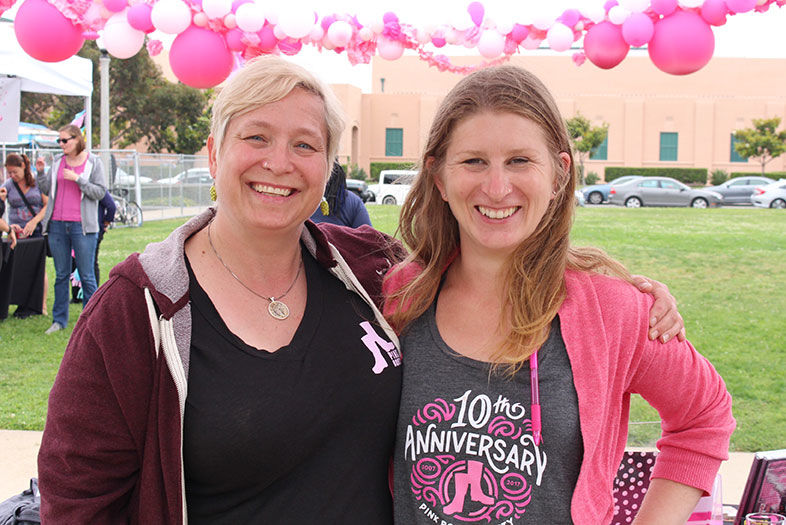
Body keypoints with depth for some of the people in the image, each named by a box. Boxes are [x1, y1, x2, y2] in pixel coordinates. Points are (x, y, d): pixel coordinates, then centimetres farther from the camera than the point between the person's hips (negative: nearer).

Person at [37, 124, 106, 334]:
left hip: (82, 226, -4)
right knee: (61, 275, 8)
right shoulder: (57, 162, 12)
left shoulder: (93, 162, 1)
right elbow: (47, 190, 15)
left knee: (86, 275, -2)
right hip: (57, 225, 4)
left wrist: (77, 178, -13)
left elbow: (100, 191, -5)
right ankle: (59, 320, 15)